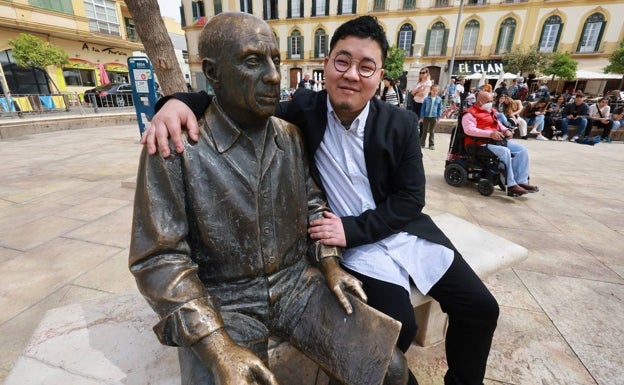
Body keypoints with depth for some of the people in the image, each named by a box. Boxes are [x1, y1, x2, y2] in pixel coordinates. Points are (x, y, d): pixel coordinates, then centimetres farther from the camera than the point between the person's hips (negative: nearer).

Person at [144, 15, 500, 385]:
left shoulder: (401, 125, -6)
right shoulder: (304, 111, -8)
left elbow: (410, 198, -6)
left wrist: (352, 228, -19)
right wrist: (181, 101, -26)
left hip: (407, 232, 4)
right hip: (358, 247, -3)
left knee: (480, 307, 5)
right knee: (398, 327, -18)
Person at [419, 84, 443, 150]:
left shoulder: (439, 99, 1)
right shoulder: (426, 98, -4)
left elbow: (439, 109, 6)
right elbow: (423, 108, 0)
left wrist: (438, 118, 1)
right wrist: (421, 117, -2)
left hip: (434, 117, 1)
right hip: (426, 116, -1)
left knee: (432, 131, 9)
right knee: (424, 131, 7)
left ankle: (431, 144, 16)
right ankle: (422, 144, 15)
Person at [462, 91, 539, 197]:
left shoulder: (491, 112, 22)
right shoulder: (470, 114, -7)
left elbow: (497, 124, 34)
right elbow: (469, 130, -23)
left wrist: (505, 130, 11)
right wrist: (490, 134, -28)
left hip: (497, 140, 10)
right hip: (482, 143, -9)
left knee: (522, 149, -5)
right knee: (505, 152, -32)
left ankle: (522, 182, -9)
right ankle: (511, 185, -26)